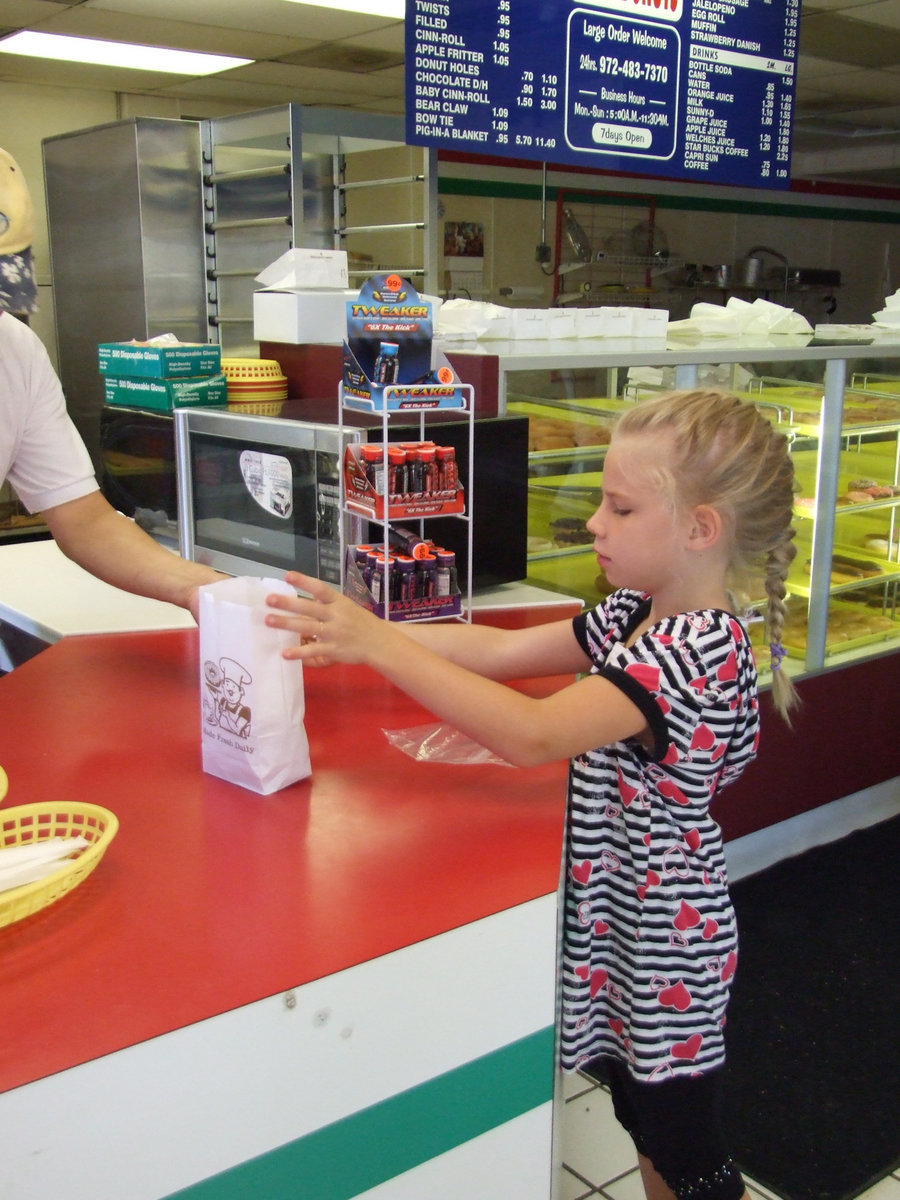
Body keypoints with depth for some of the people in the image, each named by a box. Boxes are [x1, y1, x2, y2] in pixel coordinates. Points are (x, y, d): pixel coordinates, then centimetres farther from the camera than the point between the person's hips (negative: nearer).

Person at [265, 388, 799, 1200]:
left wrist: (379, 645, -36)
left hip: (663, 942, -8)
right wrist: (362, 635, -7)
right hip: (621, 919, 9)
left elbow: (532, 736, -38)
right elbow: (503, 650, 2)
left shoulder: (696, 651, -29)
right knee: (646, 1127, 26)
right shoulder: (637, 614, 0)